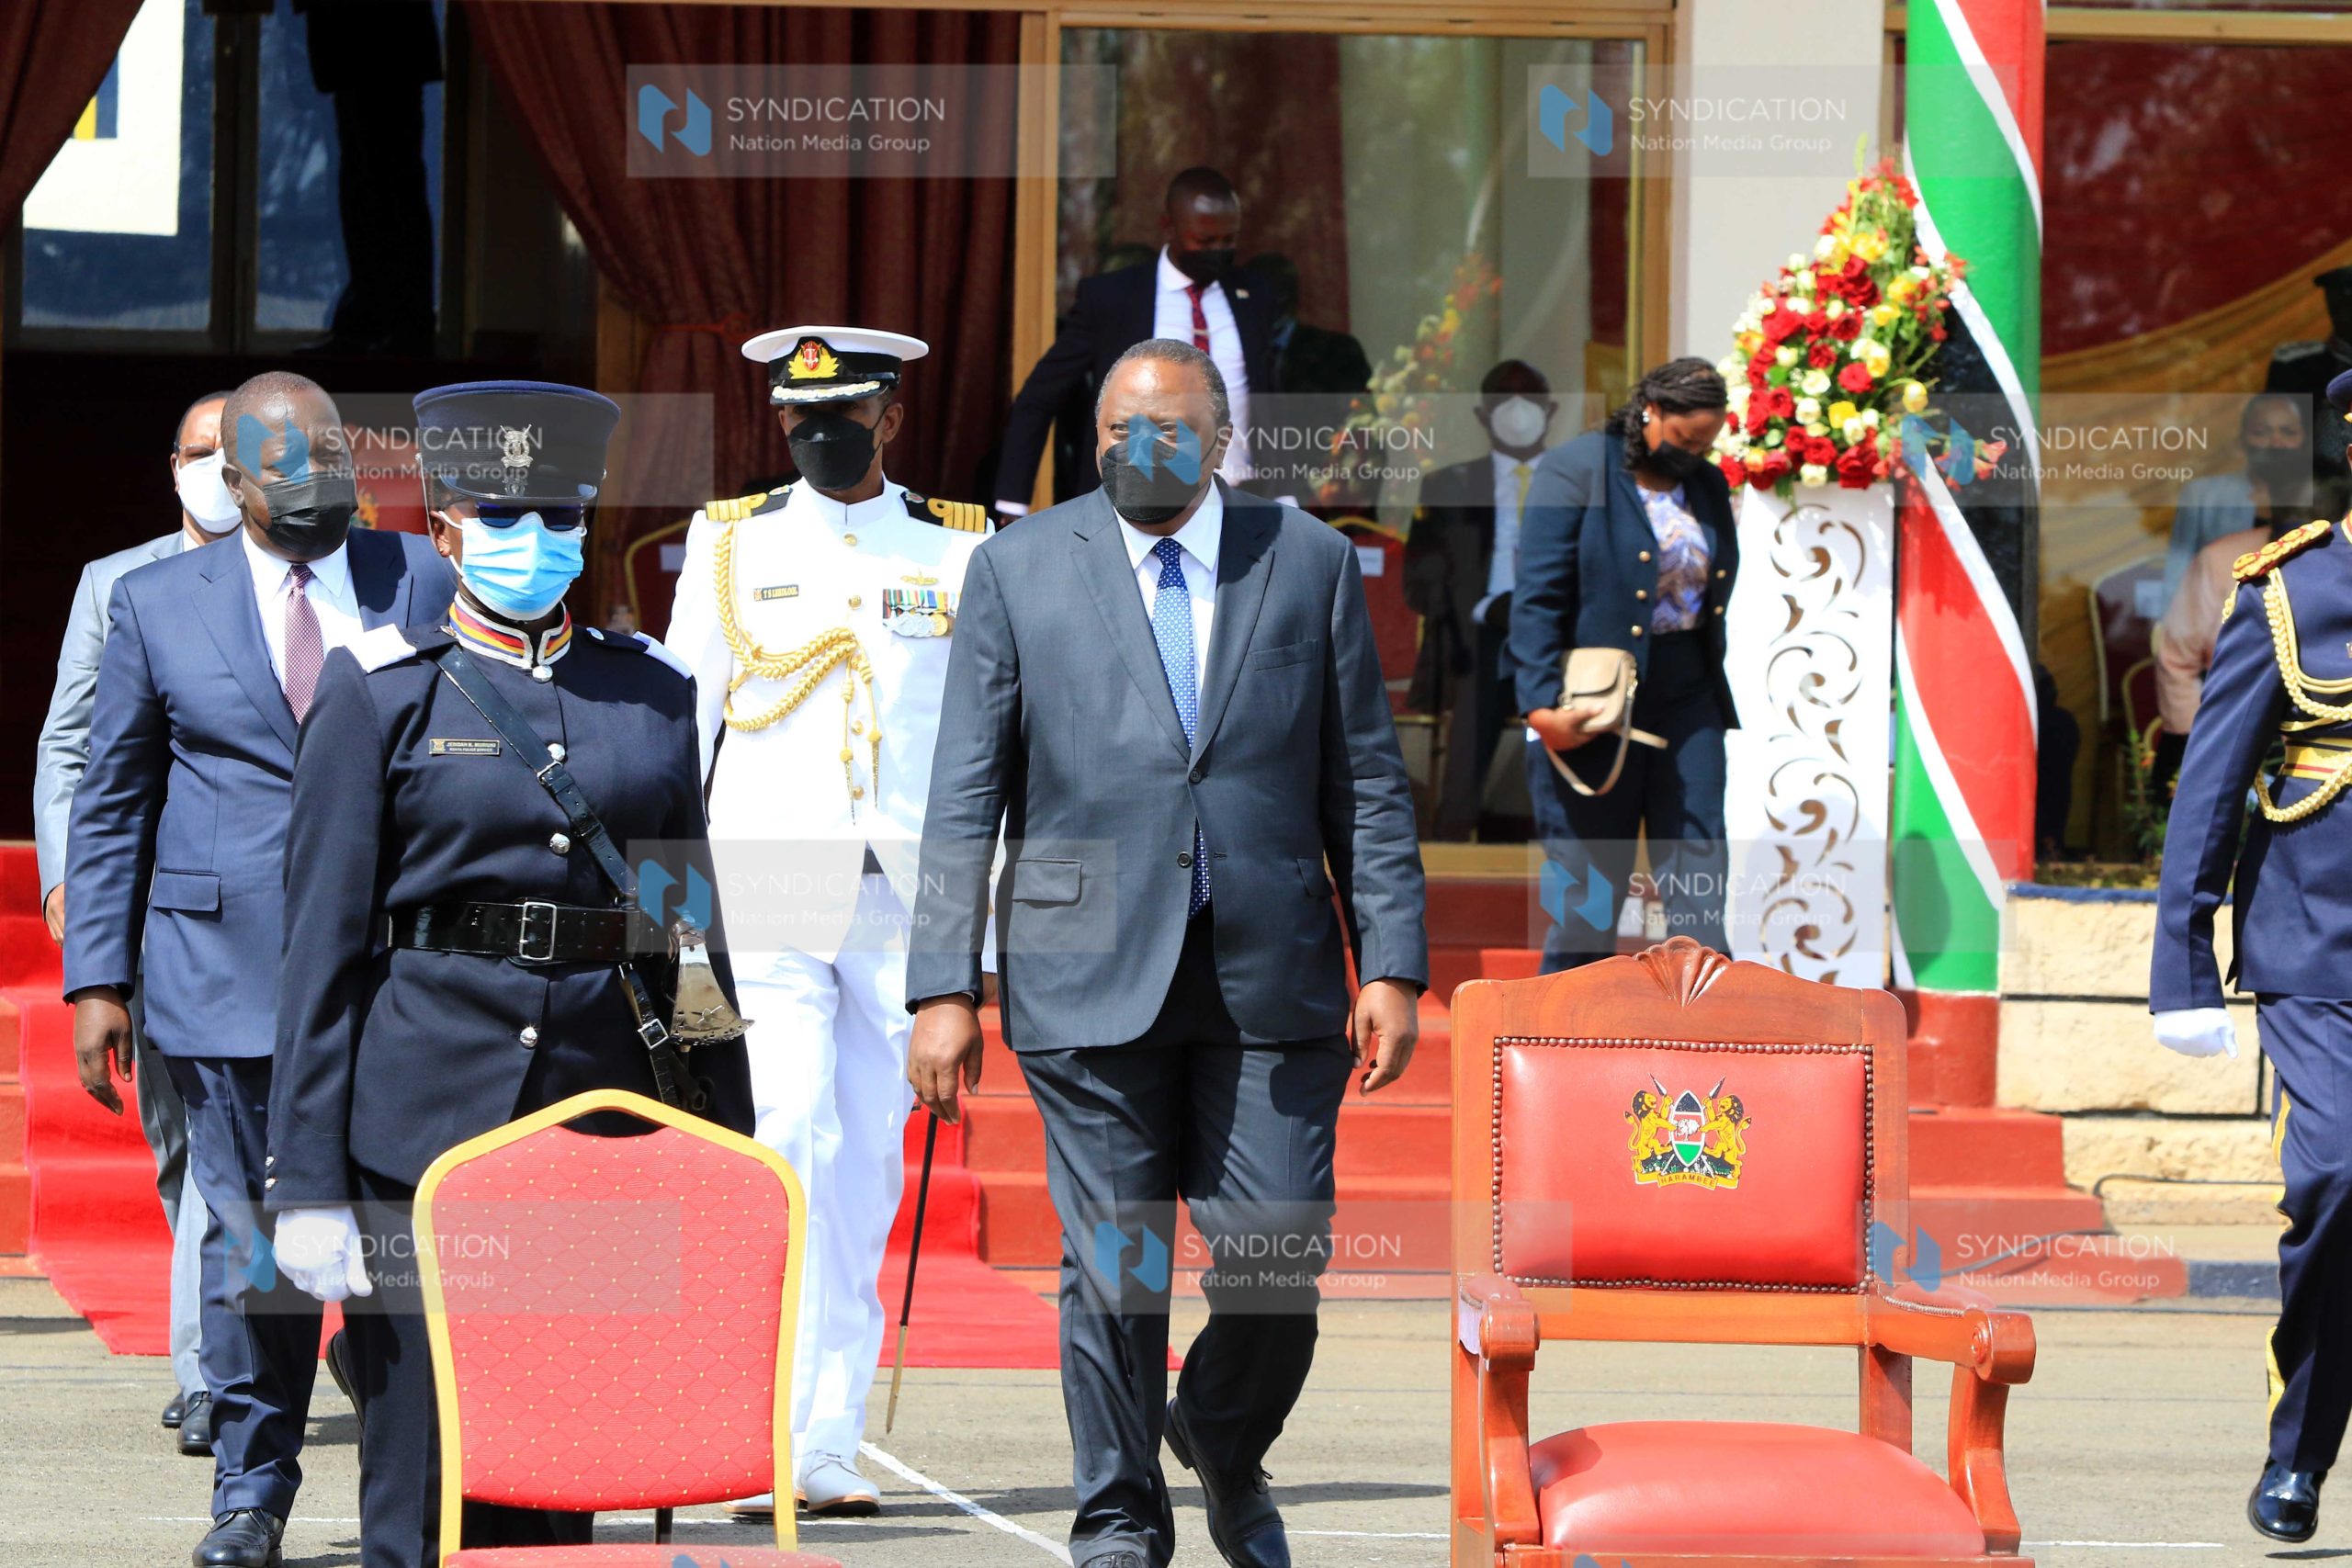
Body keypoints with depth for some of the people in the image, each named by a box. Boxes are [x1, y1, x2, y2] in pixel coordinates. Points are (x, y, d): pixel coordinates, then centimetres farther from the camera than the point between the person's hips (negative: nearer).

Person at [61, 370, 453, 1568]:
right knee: (252, 1234, 2)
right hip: (229, 965, 0)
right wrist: (97, 977, 3)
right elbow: (111, 803, 10)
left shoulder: (422, 585, 8)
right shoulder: (158, 604, 7)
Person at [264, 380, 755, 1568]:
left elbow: (695, 932, 15)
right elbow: (323, 947, -2)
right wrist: (309, 1185, -7)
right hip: (426, 1108, -3)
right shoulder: (381, 693, 1)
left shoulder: (651, 693, 11)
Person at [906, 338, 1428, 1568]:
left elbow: (1366, 783, 9)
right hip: (1091, 977, -1)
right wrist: (944, 989, -3)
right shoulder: (1020, 568, 6)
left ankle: (1225, 1444, 29)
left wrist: (1392, 965, 1)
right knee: (1111, 1270, 0)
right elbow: (964, 799, 4)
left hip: (1271, 977, 1)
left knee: (1282, 1259, -1)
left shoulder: (1310, 564, 9)